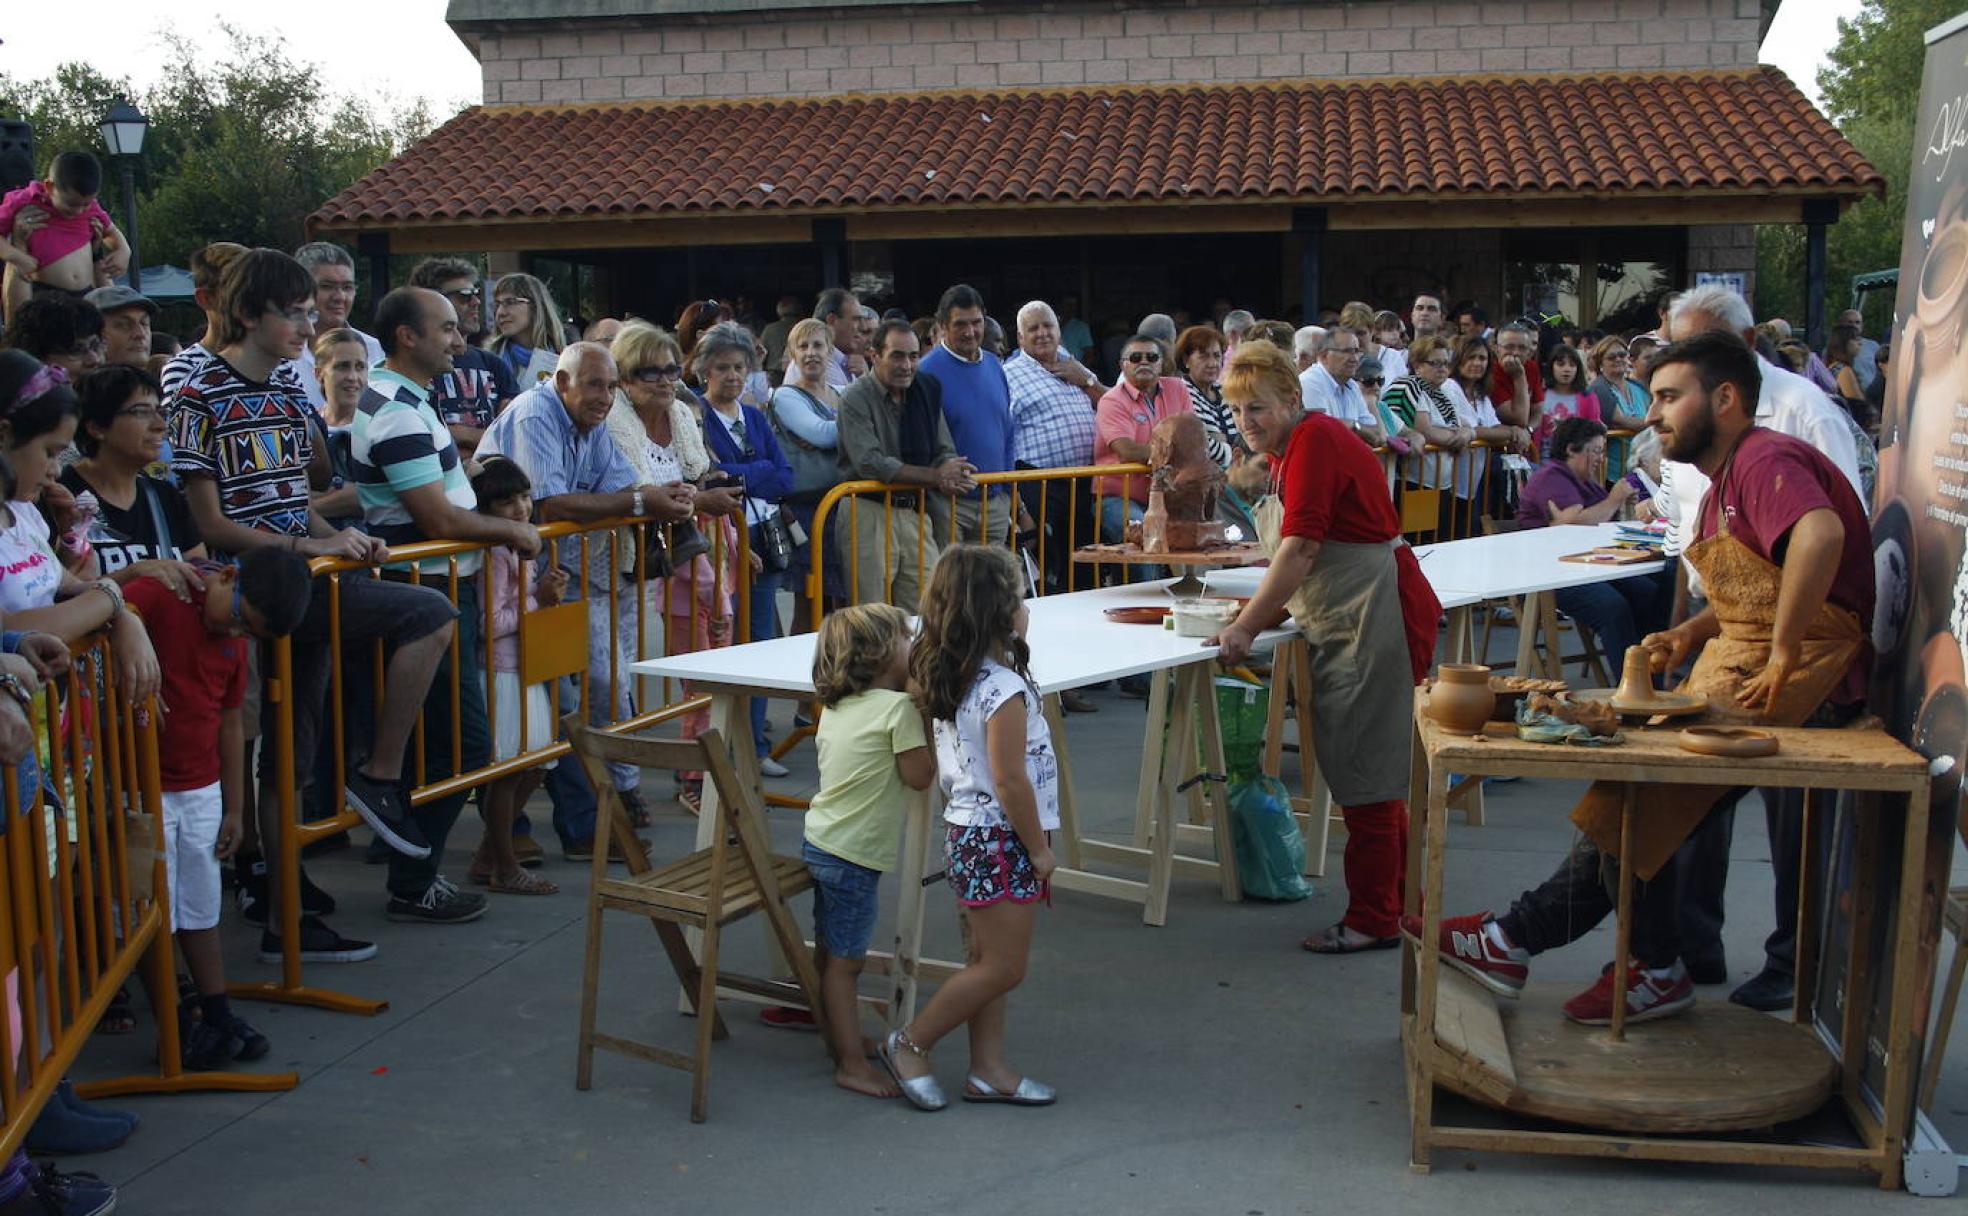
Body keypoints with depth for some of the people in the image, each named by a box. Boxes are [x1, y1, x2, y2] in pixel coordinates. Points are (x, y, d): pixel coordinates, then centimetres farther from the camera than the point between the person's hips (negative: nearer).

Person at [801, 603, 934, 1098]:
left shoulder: (836, 708, 9)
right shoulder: (898, 708, -15)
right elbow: (920, 776, -14)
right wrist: (926, 722, -3)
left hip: (821, 842, 9)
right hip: (854, 853, -9)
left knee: (829, 953, 19)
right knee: (845, 961, -2)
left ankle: (837, 1039, 33)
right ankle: (852, 1064, 5)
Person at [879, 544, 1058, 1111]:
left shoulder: (948, 679, 4)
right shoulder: (1004, 689, -22)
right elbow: (1009, 779, -22)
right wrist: (1040, 851, -13)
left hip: (966, 827, 9)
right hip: (999, 837, -9)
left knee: (986, 959, 16)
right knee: (1003, 967, 1)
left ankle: (988, 1070, 23)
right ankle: (910, 1045, 10)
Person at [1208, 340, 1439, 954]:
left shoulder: (1316, 440, -14)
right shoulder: (1289, 451, 17)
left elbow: (1300, 549, -20)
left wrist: (1246, 626, -18)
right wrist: (1274, 611, 6)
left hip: (1376, 620, -10)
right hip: (1346, 626, 10)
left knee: (1364, 773, -5)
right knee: (1371, 772, 16)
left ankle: (1373, 920, 4)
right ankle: (1395, 905, 26)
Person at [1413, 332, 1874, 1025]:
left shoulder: (1766, 461, -15)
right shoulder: (1729, 478, 18)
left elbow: (1821, 533, -37)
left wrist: (1780, 658, -31)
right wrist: (1690, 635, 6)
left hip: (1802, 678, -10)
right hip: (1745, 661, 10)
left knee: (1643, 779, -14)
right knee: (1647, 786, 3)